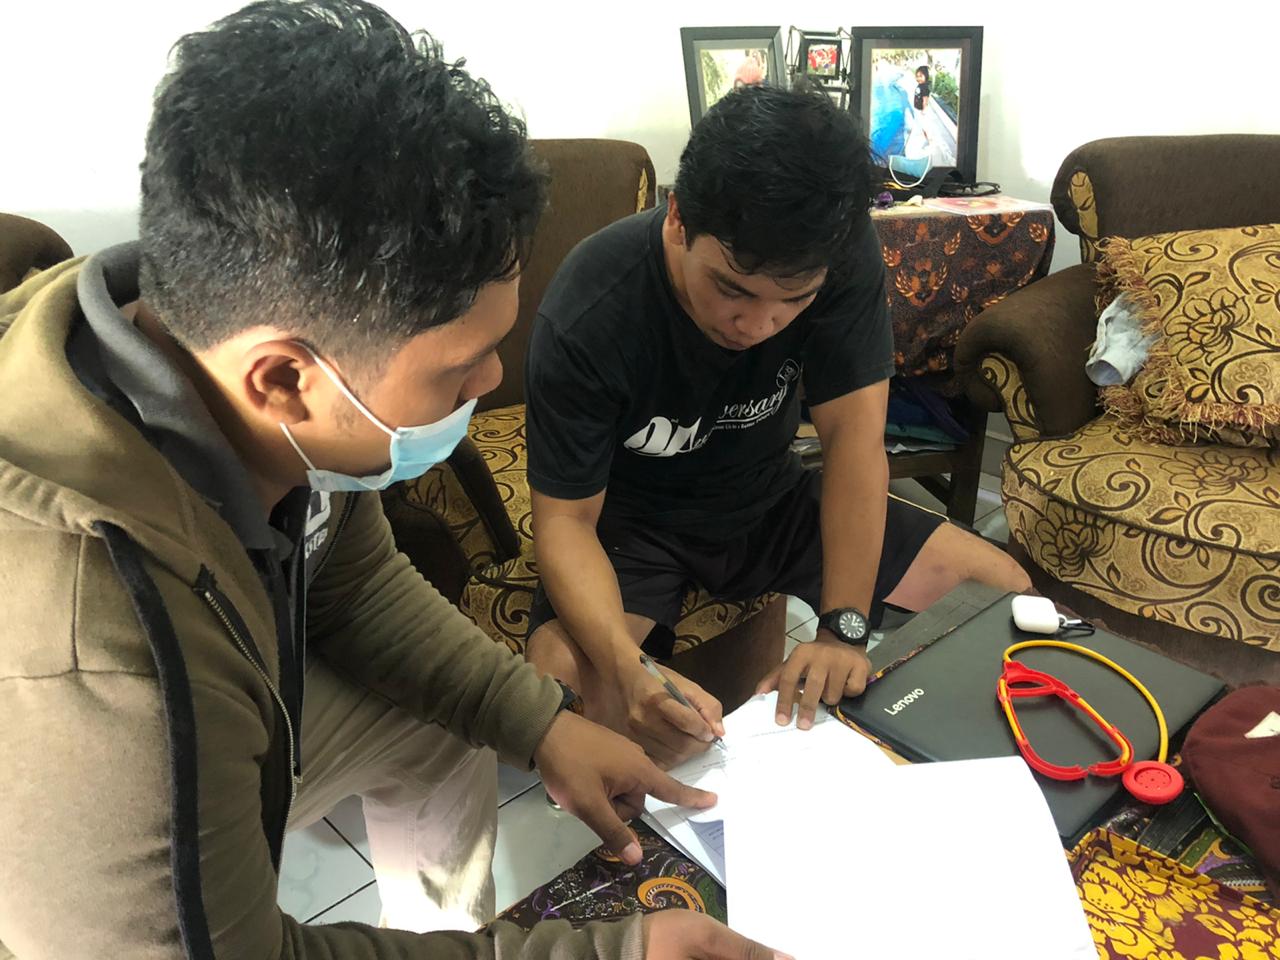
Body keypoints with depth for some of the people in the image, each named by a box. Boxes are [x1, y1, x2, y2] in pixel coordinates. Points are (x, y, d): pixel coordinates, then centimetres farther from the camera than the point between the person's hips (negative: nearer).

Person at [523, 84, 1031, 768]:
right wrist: (627, 670, -41)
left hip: (774, 500, 4)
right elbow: (566, 520, -24)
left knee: (1006, 589, -5)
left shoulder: (844, 259, -21)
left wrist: (844, 628, -29)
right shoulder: (585, 319, -29)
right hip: (632, 523, -3)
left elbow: (854, 435, -20)